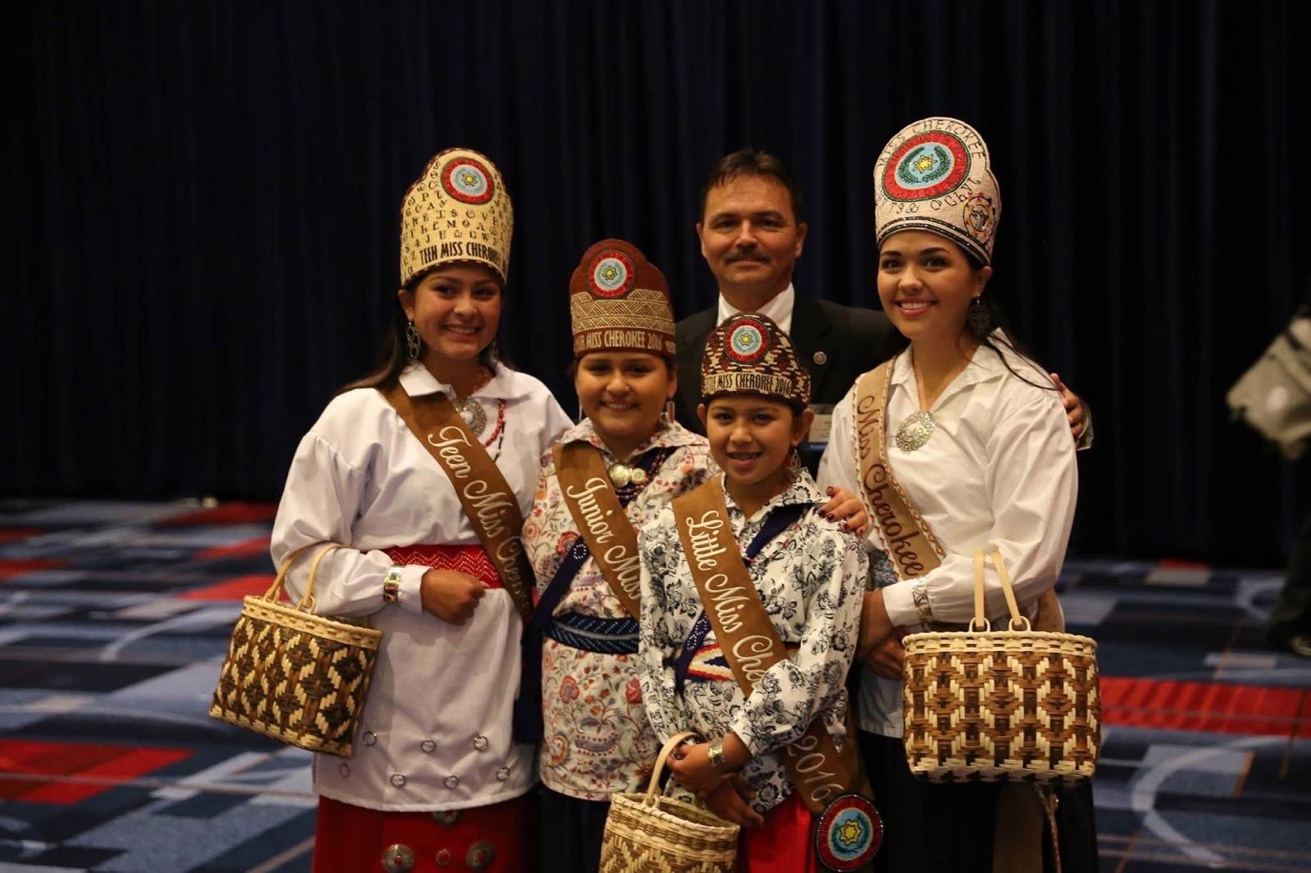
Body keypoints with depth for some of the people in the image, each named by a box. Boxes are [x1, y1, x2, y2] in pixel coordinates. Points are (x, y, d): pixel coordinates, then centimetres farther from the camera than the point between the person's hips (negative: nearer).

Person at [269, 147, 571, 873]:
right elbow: (302, 552, -7)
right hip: (395, 704, -3)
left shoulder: (533, 405, 5)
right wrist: (414, 585, -15)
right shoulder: (362, 415, -7)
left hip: (500, 686, 3)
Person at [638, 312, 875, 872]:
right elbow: (654, 655, 2)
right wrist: (695, 769, -7)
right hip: (694, 783, 3)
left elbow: (819, 664, -15)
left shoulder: (830, 532, -7)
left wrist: (726, 751, -16)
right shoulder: (668, 532, 4)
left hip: (796, 781, -3)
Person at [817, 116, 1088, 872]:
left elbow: (1030, 559, -16)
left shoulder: (1023, 399, -8)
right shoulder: (863, 401, 9)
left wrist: (893, 605, -12)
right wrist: (857, 624, -10)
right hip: (886, 697, 5)